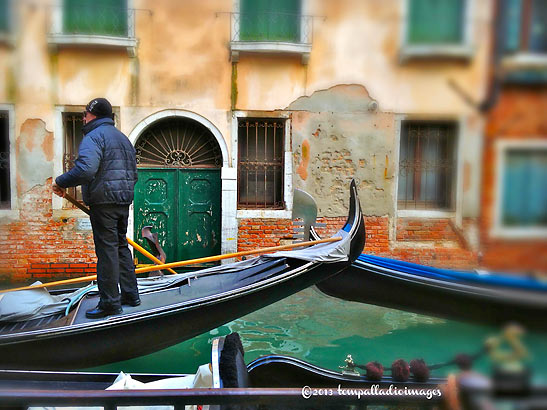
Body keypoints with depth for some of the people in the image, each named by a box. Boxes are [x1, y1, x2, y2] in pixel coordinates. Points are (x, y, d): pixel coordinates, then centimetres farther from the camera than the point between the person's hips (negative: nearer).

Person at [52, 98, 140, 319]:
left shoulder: (93, 136, -9)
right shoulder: (123, 138, 20)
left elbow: (86, 169, -25)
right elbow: (133, 174, 22)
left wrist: (61, 182, -14)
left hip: (103, 202, -9)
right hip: (124, 201, 9)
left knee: (107, 250, -5)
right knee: (121, 246, 16)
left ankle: (110, 302, 1)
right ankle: (130, 294, 23)